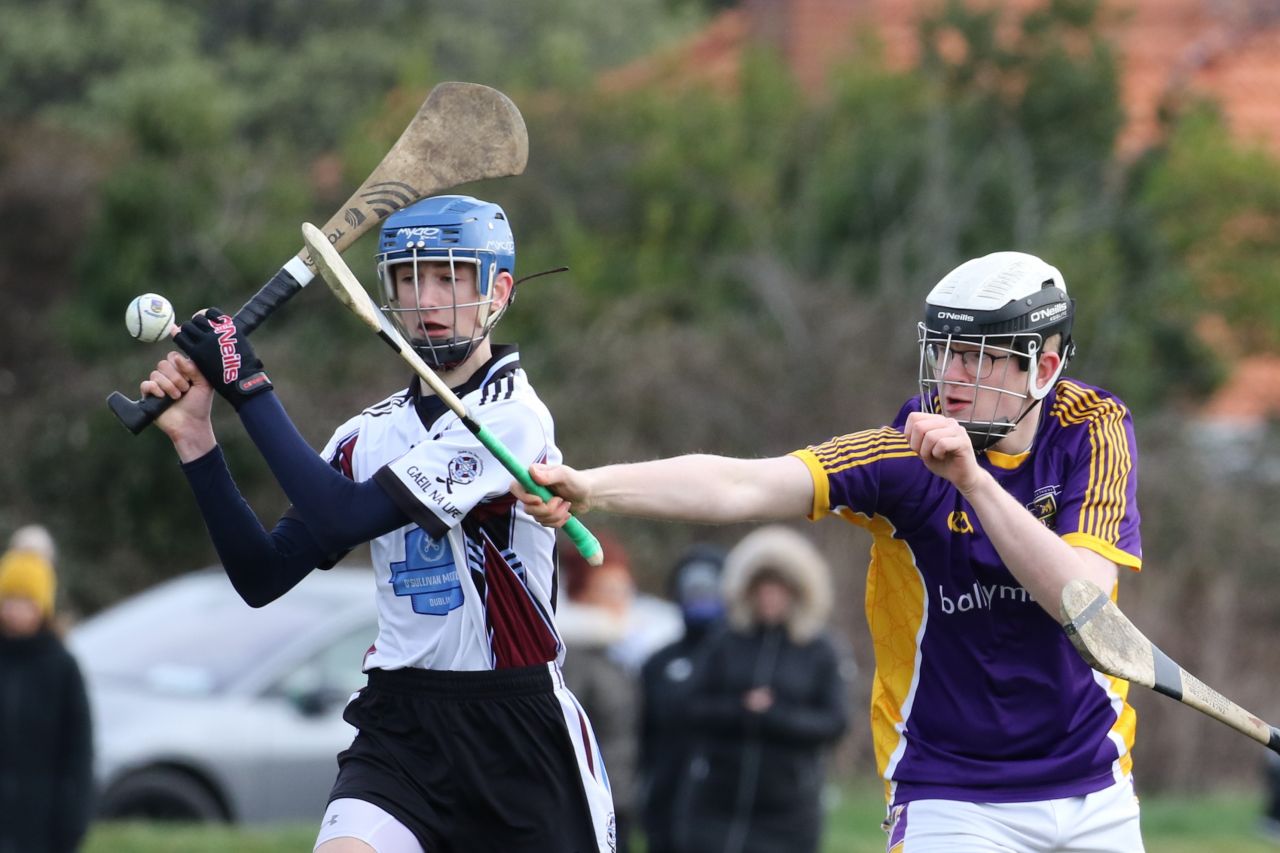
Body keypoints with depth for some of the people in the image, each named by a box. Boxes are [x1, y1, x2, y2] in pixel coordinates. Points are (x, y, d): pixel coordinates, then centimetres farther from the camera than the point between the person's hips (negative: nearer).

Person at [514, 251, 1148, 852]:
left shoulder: (1094, 430, -7)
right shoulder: (902, 454, -14)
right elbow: (742, 485, -29)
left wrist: (972, 479, -31)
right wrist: (590, 488, -43)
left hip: (1094, 793, 3)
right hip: (952, 801, -3)